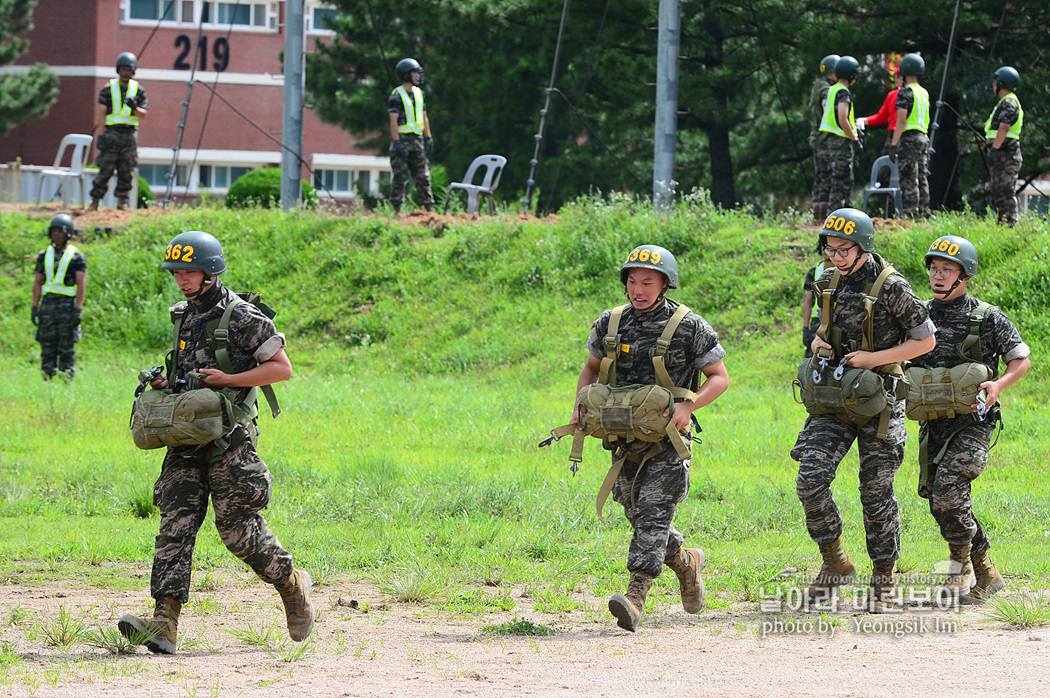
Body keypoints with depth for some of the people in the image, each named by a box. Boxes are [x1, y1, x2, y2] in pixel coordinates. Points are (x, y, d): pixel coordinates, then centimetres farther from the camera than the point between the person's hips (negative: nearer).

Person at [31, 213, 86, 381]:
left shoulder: (76, 256, 0)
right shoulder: (44, 255, 13)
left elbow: (82, 285, -6)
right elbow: (37, 283, 12)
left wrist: (78, 310, -14)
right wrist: (35, 307, 3)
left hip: (67, 305, -4)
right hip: (47, 303, 4)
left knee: (67, 349, -4)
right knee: (47, 348, 3)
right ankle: (47, 382, 5)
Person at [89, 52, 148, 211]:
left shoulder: (138, 90, 8)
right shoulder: (108, 88, 2)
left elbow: (143, 114, 6)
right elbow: (102, 113, 0)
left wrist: (134, 108, -17)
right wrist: (101, 135, -7)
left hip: (130, 133, 2)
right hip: (111, 131, -2)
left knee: (126, 171, 3)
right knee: (105, 169, -4)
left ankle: (122, 201, 11)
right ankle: (95, 201, -1)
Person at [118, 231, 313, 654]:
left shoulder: (241, 318, -9)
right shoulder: (183, 318, 15)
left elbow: (282, 368, -8)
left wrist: (227, 379, -16)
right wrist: (166, 384, 8)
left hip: (229, 440, -6)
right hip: (186, 441, 6)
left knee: (238, 529, -4)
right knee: (175, 525, -7)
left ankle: (291, 584, 23)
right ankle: (164, 623, -15)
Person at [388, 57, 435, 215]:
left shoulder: (418, 93, 14)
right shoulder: (396, 96, -8)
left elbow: (424, 118, 19)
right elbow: (393, 120, -13)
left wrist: (429, 138, 12)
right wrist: (397, 142, -20)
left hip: (417, 139, 6)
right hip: (402, 138, -6)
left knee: (422, 175, 4)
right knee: (400, 176, -4)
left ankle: (429, 207, 5)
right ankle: (397, 209, -1)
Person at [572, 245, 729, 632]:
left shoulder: (689, 327, -8)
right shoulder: (610, 324, 4)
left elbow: (720, 378, -2)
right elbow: (592, 367, 20)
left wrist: (690, 404, -20)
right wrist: (580, 407, 3)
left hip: (666, 440, -5)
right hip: (623, 438, 5)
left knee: (653, 515, -15)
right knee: (638, 515, 12)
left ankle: (635, 597, -24)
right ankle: (686, 561, 39)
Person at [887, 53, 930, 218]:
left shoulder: (906, 93, -11)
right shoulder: (924, 93, 14)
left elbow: (901, 120, -17)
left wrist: (893, 144, -17)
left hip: (909, 137, -8)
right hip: (923, 136, 8)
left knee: (909, 177, -8)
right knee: (921, 176, 11)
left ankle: (910, 211, -11)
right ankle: (923, 210, 12)